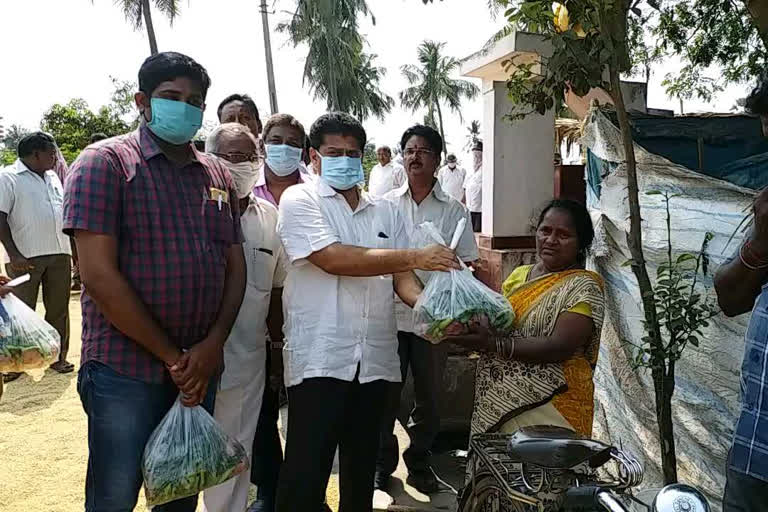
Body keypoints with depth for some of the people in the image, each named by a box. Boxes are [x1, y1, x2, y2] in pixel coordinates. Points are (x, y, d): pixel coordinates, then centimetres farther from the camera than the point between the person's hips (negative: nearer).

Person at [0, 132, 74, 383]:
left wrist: (74, 249, 15)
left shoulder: (53, 177, 16)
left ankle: (58, 356, 17)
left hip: (60, 254, 6)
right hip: (27, 258, -6)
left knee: (59, 309, 9)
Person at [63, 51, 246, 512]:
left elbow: (236, 267, 9)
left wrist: (212, 346, -7)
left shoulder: (218, 174, 10)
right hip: (125, 372, -5)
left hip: (201, 368, 5)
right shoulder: (105, 162, -7)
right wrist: (173, 357, -13)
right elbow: (99, 275, -15)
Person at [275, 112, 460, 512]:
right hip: (320, 357, -5)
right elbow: (333, 259, -17)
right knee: (308, 468, 0)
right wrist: (415, 257, -18)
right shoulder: (299, 200, -2)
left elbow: (401, 277, 8)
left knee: (362, 463, 16)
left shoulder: (385, 212, 14)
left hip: (375, 357, 5)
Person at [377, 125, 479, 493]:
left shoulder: (454, 210, 3)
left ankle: (419, 463, 32)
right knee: (385, 395, 8)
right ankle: (383, 462, 28)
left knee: (429, 397, 12)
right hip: (391, 314, 0)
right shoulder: (386, 204, 4)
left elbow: (466, 264, 4)